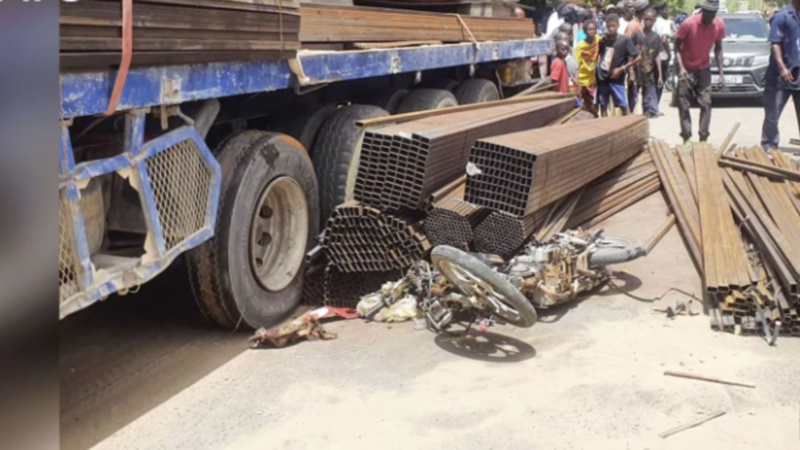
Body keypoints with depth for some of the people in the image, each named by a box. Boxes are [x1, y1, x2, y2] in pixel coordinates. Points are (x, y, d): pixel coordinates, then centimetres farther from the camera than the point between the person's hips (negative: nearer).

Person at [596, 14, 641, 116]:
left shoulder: (625, 40, -8)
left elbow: (637, 57, -8)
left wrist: (622, 69, -12)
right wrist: (597, 67, 3)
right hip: (602, 77, 4)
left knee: (623, 106, -3)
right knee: (602, 105, 8)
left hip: (616, 79, -4)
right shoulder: (603, 40, 4)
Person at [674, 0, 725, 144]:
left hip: (704, 69, 3)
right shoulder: (689, 23, -21)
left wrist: (721, 73, -2)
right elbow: (677, 46, -12)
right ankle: (686, 138, 3)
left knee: (706, 105, -3)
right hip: (687, 69, -2)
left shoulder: (719, 24, -10)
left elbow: (718, 48, 2)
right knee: (683, 105, -4)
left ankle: (703, 139, 4)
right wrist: (681, 67, -25)